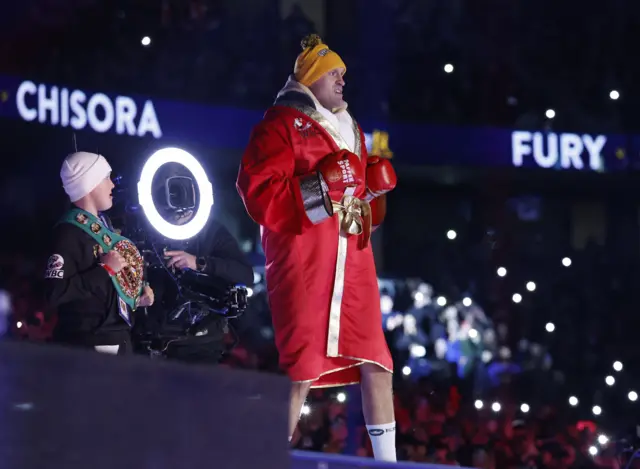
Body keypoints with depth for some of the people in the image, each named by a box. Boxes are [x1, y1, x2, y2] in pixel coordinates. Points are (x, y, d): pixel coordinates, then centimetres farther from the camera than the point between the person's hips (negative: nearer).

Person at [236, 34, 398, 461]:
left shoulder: (350, 130, 24)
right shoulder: (281, 124, 0)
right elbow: (258, 195, -10)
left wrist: (374, 188, 8)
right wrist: (319, 186, -18)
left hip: (353, 263, 7)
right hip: (302, 262, -7)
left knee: (377, 367, 4)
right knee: (301, 374, -11)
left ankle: (388, 462, 8)